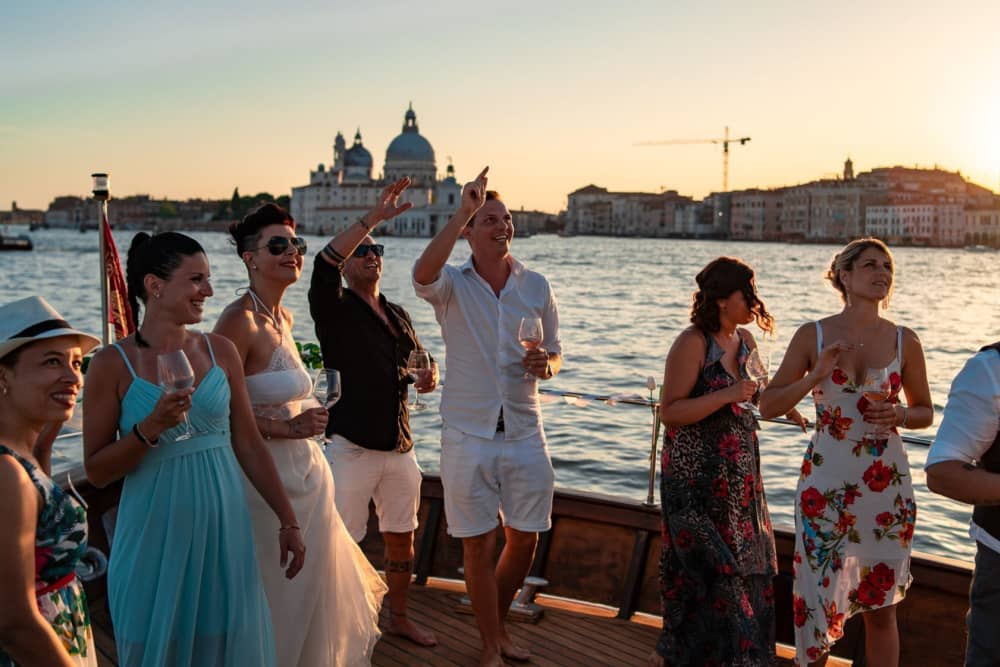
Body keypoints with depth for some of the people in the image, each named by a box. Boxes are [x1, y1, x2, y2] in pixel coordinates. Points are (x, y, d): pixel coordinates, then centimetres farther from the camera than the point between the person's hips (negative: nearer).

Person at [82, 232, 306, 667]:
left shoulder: (220, 351, 1)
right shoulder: (113, 364, -8)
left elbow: (248, 444, 6)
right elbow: (96, 472, -5)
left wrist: (288, 520, 5)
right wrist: (149, 429, -21)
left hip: (223, 530, 3)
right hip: (155, 537, -3)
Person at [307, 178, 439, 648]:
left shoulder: (398, 315, 14)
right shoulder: (335, 309, -6)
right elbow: (325, 262, -26)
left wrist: (427, 376, 2)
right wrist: (372, 218, -30)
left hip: (400, 446, 6)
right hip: (352, 447, -6)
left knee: (402, 538, 16)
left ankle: (399, 617, 34)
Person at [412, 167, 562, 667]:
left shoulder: (536, 286, 4)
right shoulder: (452, 284, -4)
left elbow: (555, 353, 11)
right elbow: (422, 275, -29)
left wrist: (546, 366, -13)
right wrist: (462, 211, -33)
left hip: (525, 434, 3)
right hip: (468, 436, -3)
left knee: (525, 541, 12)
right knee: (478, 545, 6)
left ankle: (496, 624, 37)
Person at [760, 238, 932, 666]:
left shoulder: (904, 341, 1)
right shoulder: (813, 335, -2)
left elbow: (925, 412, 12)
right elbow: (768, 406, -2)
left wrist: (899, 414, -10)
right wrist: (816, 375, -16)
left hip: (886, 486, 1)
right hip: (825, 484, -1)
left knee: (881, 607, 10)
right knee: (819, 598, 4)